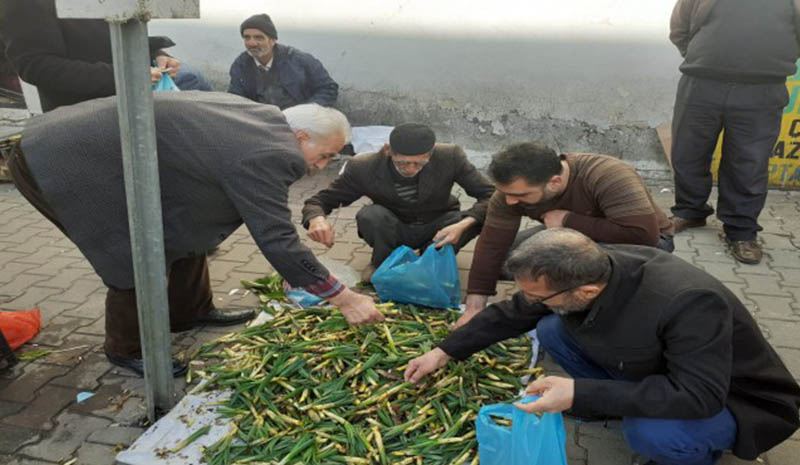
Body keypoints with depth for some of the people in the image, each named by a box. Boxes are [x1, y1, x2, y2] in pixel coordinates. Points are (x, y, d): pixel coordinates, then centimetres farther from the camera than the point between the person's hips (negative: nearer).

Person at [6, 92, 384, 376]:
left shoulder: (263, 120, 2)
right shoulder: (265, 157, -26)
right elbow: (276, 240, -27)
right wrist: (343, 298, -21)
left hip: (105, 147, 10)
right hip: (67, 165, -10)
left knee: (184, 228, 16)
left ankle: (190, 311, 33)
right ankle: (127, 349, 20)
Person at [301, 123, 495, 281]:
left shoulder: (450, 156, -23)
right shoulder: (363, 168, -23)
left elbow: (490, 195, -20)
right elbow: (318, 201, -15)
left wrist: (463, 225, -40)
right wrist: (316, 219, -41)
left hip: (437, 229, 2)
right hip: (394, 231, -1)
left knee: (481, 217, -27)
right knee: (371, 215, -34)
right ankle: (382, 264, -3)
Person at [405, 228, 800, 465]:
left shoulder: (688, 303, -41)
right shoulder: (589, 268, -19)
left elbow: (698, 395, -40)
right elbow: (509, 314, -6)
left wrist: (580, 392, -44)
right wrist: (444, 352, -4)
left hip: (729, 397, -5)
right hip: (651, 371, 5)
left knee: (651, 433, -37)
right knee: (552, 329, -10)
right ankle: (618, 404, 6)